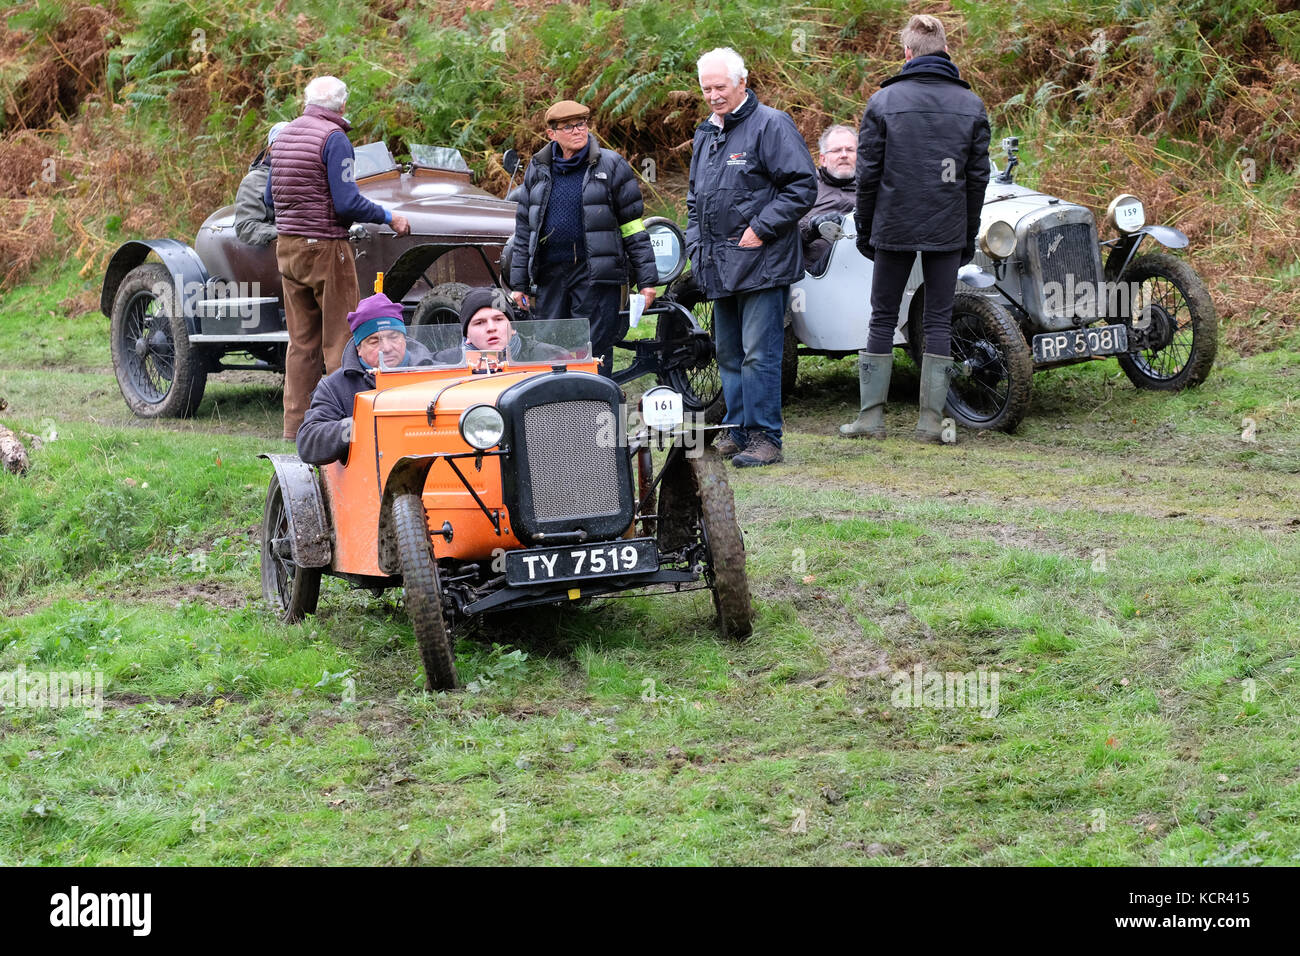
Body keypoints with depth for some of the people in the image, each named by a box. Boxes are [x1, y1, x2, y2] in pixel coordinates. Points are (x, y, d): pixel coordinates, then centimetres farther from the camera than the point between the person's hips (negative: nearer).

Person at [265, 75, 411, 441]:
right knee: (340, 339, -2)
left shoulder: (284, 135, 11)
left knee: (301, 341, 11)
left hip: (287, 246, 7)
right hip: (325, 246, -7)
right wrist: (389, 218, -5)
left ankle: (295, 425, 12)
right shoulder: (334, 138, -12)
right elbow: (347, 202, -18)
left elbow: (269, 200, 17)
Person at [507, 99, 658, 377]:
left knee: (594, 352, -6)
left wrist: (646, 279, -2)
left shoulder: (611, 166, 1)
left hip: (597, 275, -4)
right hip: (550, 276, 4)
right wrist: (519, 283, 13)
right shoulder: (538, 170, 12)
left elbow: (633, 227, 2)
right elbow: (524, 229, 17)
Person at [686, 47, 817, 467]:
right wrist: (696, 243, 16)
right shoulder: (706, 134, 18)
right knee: (729, 354, 12)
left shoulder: (770, 125, -7)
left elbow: (802, 187, -12)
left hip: (761, 263, -8)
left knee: (759, 354, -10)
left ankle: (765, 436, -8)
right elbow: (695, 198, 29)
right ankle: (737, 430, 20)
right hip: (719, 267, 8)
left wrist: (761, 229, -14)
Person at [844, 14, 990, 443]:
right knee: (939, 322, 6)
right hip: (947, 230, 1)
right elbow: (978, 176, 5)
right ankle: (931, 421, 3)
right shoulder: (971, 105, 2)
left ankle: (871, 417, 7)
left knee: (883, 319, 8)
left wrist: (865, 229, 6)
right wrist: (969, 234, 13)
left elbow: (868, 173, -3)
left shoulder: (883, 101, -4)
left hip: (894, 226, -1)